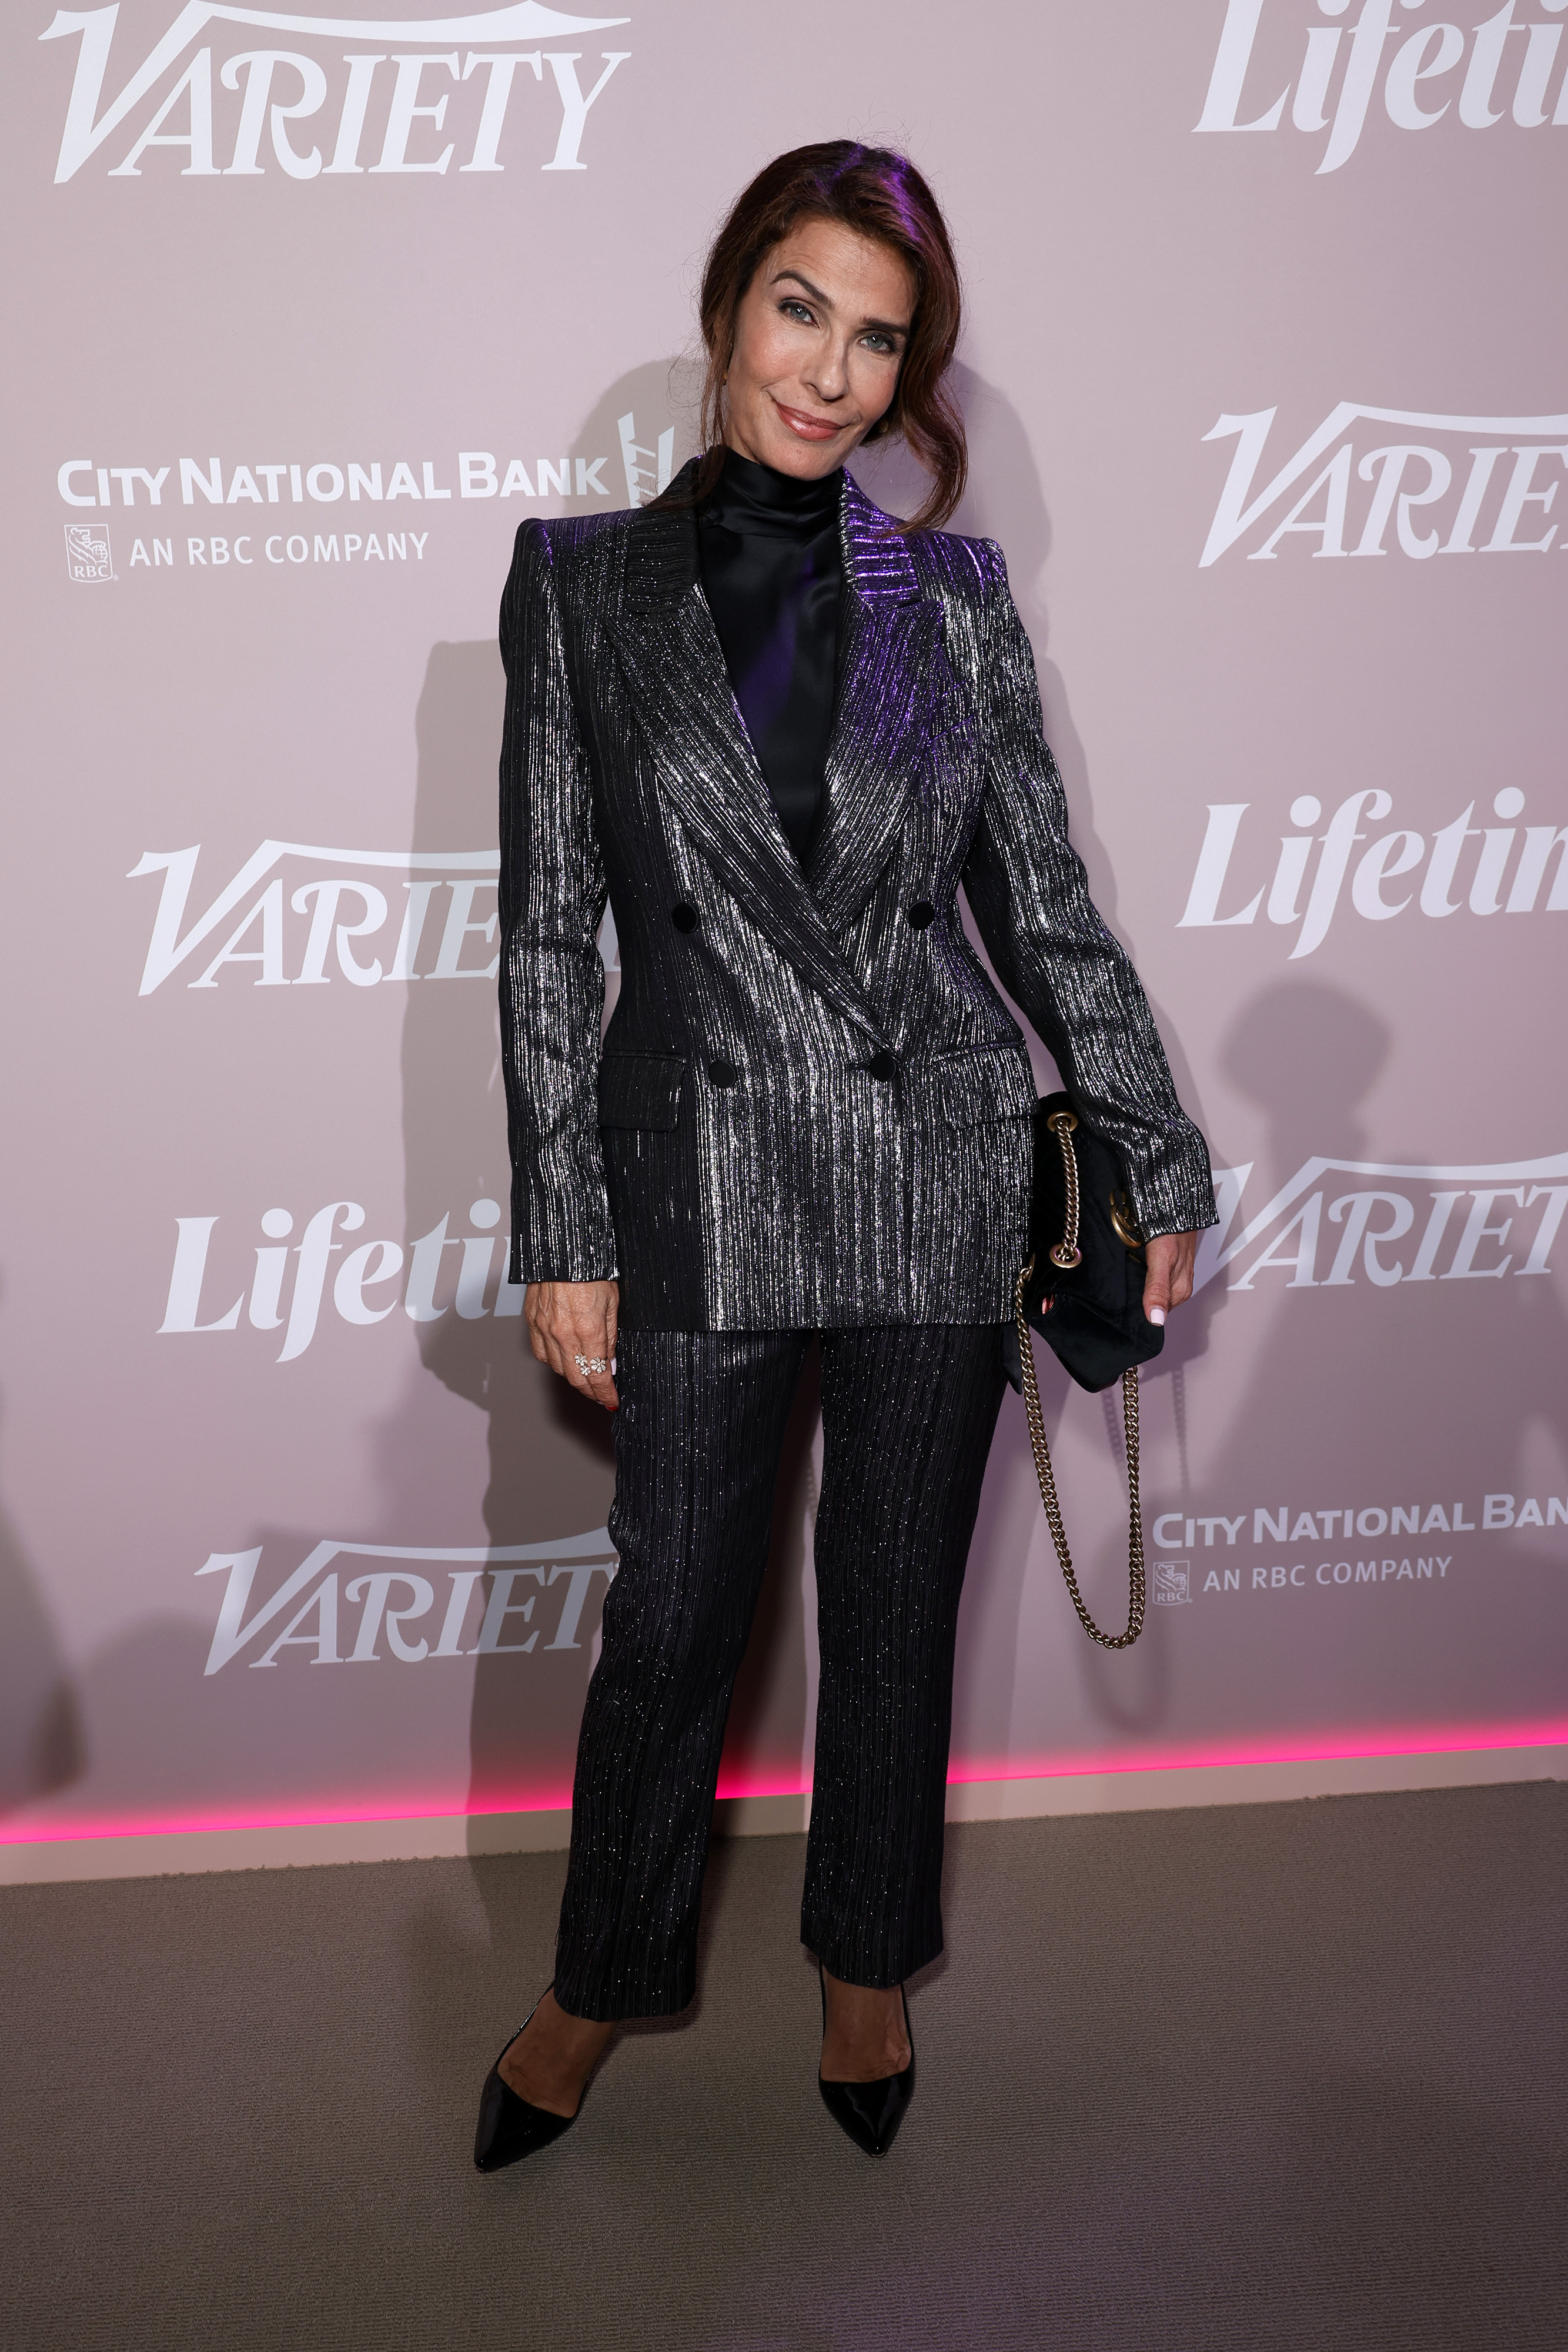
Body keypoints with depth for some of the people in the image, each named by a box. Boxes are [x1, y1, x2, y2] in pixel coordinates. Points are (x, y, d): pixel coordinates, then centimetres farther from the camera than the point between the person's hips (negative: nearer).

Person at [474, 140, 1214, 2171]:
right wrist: (560, 1237, -4)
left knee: (897, 1604, 13)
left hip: (941, 1177, 2)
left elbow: (1041, 899, 8)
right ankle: (599, 1983, 35)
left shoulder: (952, 589, 4)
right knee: (672, 1615, 8)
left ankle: (867, 1964, 37)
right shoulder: (582, 580, 1)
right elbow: (546, 930, -1)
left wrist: (1160, 1160, 8)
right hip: (703, 1179, -1)